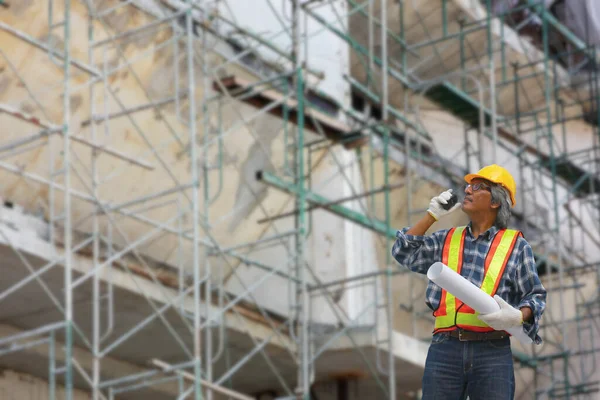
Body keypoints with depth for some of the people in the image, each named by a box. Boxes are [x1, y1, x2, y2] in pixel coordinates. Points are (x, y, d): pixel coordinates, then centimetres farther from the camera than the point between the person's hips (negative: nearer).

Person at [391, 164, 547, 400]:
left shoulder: (515, 245, 9)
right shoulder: (447, 240, 19)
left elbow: (535, 296, 7)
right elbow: (404, 253, 14)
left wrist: (518, 317, -14)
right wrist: (432, 215, 11)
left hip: (493, 353, -2)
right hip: (445, 349, 2)